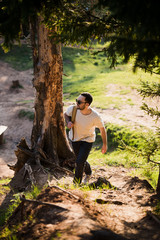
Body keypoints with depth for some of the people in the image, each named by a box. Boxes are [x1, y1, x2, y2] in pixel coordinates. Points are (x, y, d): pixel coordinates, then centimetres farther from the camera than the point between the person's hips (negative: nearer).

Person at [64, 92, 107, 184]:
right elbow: (66, 114, 0)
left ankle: (76, 184, 6)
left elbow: (102, 129, -11)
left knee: (79, 162, -17)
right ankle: (88, 173, 53)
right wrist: (68, 122, -22)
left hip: (87, 140, -3)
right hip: (75, 138, 4)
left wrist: (105, 145, -1)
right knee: (81, 161, 19)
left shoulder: (95, 116, -30)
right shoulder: (73, 109, -25)